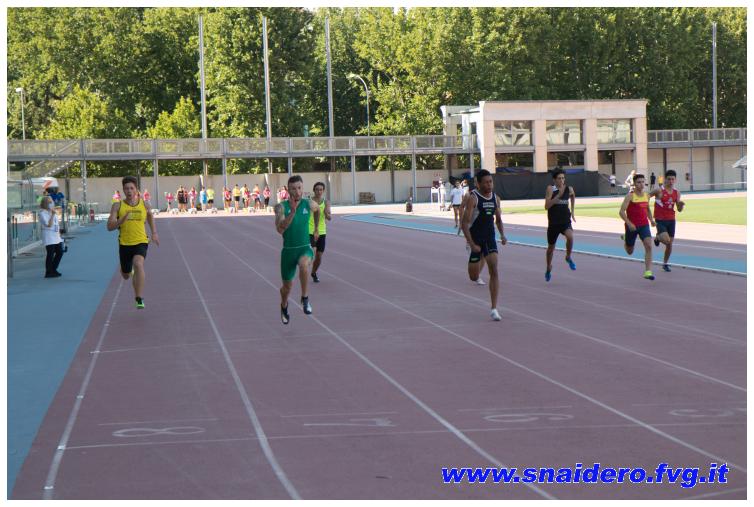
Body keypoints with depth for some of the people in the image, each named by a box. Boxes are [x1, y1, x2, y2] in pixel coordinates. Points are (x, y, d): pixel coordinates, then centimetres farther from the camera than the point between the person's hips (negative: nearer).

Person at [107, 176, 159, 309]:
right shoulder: (118, 206, -5)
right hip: (125, 244, 1)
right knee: (126, 275, 15)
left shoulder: (143, 204, 1)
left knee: (138, 264, -30)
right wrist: (122, 220, -28)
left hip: (141, 242, -1)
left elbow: (150, 215, 24)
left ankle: (140, 298, -28)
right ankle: (130, 271, 57)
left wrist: (154, 233, 20)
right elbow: (109, 227, -10)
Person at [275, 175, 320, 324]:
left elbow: (317, 210, 22)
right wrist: (292, 212, -38)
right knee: (287, 286, 12)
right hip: (288, 249, 0)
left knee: (303, 264, -36)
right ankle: (284, 306, 47)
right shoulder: (281, 207, -13)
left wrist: (316, 229, 28)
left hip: (305, 248, 0)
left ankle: (305, 298, -16)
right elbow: (280, 229, -29)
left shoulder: (309, 205, -5)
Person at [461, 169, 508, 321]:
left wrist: (502, 235, 2)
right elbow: (465, 222, -16)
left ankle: (494, 309, -9)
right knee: (473, 277, 4)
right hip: (475, 240, -4)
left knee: (494, 271, -11)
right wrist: (472, 244, -23)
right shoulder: (473, 198, -13)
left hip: (490, 239, 4)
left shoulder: (495, 198, 5)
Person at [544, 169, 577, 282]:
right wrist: (558, 195, -28)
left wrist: (572, 211, 19)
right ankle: (548, 268, 39)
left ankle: (568, 258, -4)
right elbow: (547, 206, -21)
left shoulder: (569, 189, -2)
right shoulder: (550, 189, -12)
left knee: (570, 236, -31)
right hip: (553, 223, -1)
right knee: (551, 247, 14)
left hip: (565, 221, 1)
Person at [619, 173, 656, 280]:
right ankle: (625, 239, 50)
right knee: (630, 252, 13)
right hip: (632, 226, -3)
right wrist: (629, 224, -24)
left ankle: (648, 271, -18)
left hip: (644, 225, 3)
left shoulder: (646, 195, 6)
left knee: (649, 246, -18)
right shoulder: (630, 196, -12)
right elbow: (621, 212, -16)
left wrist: (651, 220, 8)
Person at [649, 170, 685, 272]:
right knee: (666, 240, -22)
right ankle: (658, 237, 14)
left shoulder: (677, 193, 6)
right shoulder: (659, 191, -10)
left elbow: (679, 209, 10)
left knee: (670, 244, 6)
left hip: (671, 220, 5)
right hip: (660, 220, -5)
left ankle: (665, 263, 25)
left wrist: (681, 204, -13)